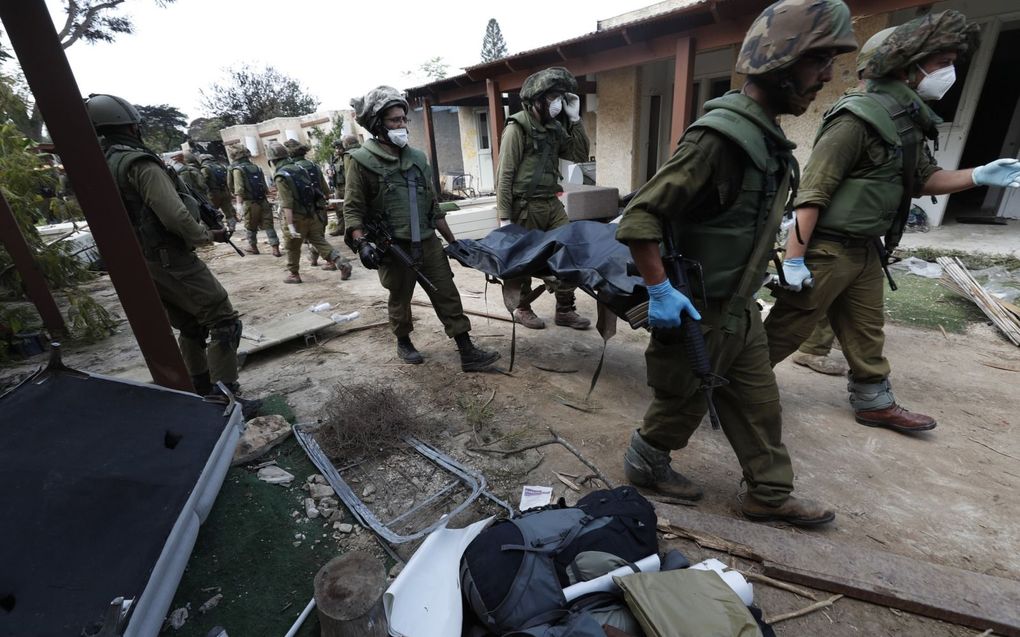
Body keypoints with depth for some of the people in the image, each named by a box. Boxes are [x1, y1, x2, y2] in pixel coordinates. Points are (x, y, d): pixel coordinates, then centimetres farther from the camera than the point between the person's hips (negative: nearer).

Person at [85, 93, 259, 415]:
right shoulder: (137, 162, -15)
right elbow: (175, 216, -24)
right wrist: (208, 235, -7)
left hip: (138, 265, 9)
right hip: (171, 261, -9)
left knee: (191, 327, 19)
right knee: (224, 322, -6)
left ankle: (200, 393, 27)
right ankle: (225, 398, -9)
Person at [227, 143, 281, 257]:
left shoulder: (237, 169, -5)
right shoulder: (257, 168, 13)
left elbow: (239, 189, -17)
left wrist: (239, 203, -21)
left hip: (249, 203, -4)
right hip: (263, 201, 4)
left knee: (250, 227, 12)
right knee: (268, 225, 3)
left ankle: (253, 247, 26)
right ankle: (275, 248, -3)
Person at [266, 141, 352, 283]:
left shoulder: (280, 176, -16)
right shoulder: (299, 168, 5)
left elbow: (287, 203, -22)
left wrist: (290, 225, -23)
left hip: (296, 217, -6)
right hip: (311, 213, 6)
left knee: (292, 248, 10)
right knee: (319, 241, 10)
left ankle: (294, 275, 23)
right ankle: (342, 263, -4)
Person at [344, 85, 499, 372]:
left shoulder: (417, 158, 11)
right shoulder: (362, 161, -4)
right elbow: (353, 209, -7)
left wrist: (452, 240, 14)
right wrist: (361, 242, -24)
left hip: (428, 243, 4)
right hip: (394, 248, -4)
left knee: (448, 296, 1)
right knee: (399, 300, 11)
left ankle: (467, 352, 7)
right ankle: (404, 343, 36)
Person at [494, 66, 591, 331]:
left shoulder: (554, 128, 15)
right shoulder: (518, 127, -7)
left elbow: (580, 155, 10)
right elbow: (504, 175, -12)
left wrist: (575, 119, 2)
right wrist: (504, 217, -17)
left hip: (552, 203, 7)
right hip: (526, 206, -7)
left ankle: (565, 310, 15)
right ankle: (522, 309, 24)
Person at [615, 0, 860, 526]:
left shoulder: (767, 137, 9)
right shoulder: (719, 136, -22)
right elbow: (638, 218, -26)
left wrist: (757, 280, 19)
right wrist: (660, 291, -28)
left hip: (739, 309, 9)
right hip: (697, 312, -9)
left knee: (759, 404, 18)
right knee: (682, 405, 11)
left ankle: (770, 495, 37)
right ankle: (643, 464, 37)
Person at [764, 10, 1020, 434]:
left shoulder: (910, 120, 12)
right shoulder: (859, 116, -17)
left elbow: (922, 179, 21)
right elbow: (812, 192, -23)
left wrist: (979, 176, 3)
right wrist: (794, 258, -26)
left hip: (865, 248, 9)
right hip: (827, 247, -9)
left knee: (867, 331, 19)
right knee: (785, 330, -3)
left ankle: (875, 402, 35)